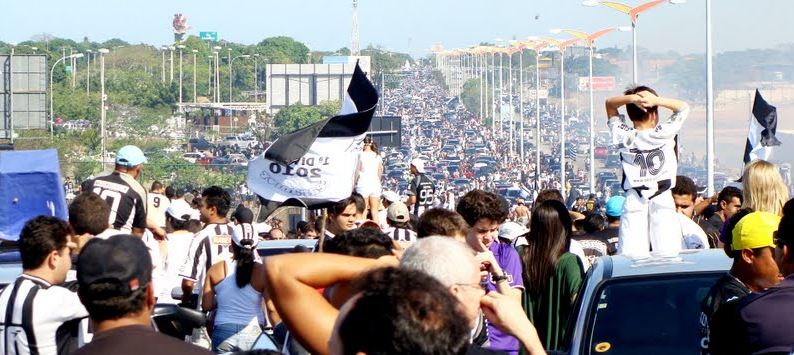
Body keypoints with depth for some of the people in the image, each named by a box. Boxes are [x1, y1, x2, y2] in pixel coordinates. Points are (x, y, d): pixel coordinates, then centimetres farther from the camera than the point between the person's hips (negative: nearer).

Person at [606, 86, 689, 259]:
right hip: (662, 199, -2)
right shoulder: (663, 133, -8)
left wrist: (631, 98, -7)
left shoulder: (624, 136, -2)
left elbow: (609, 104, 11)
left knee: (630, 258, -5)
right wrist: (656, 100, -8)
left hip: (634, 200, 2)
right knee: (667, 257, -3)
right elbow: (683, 107, 6)